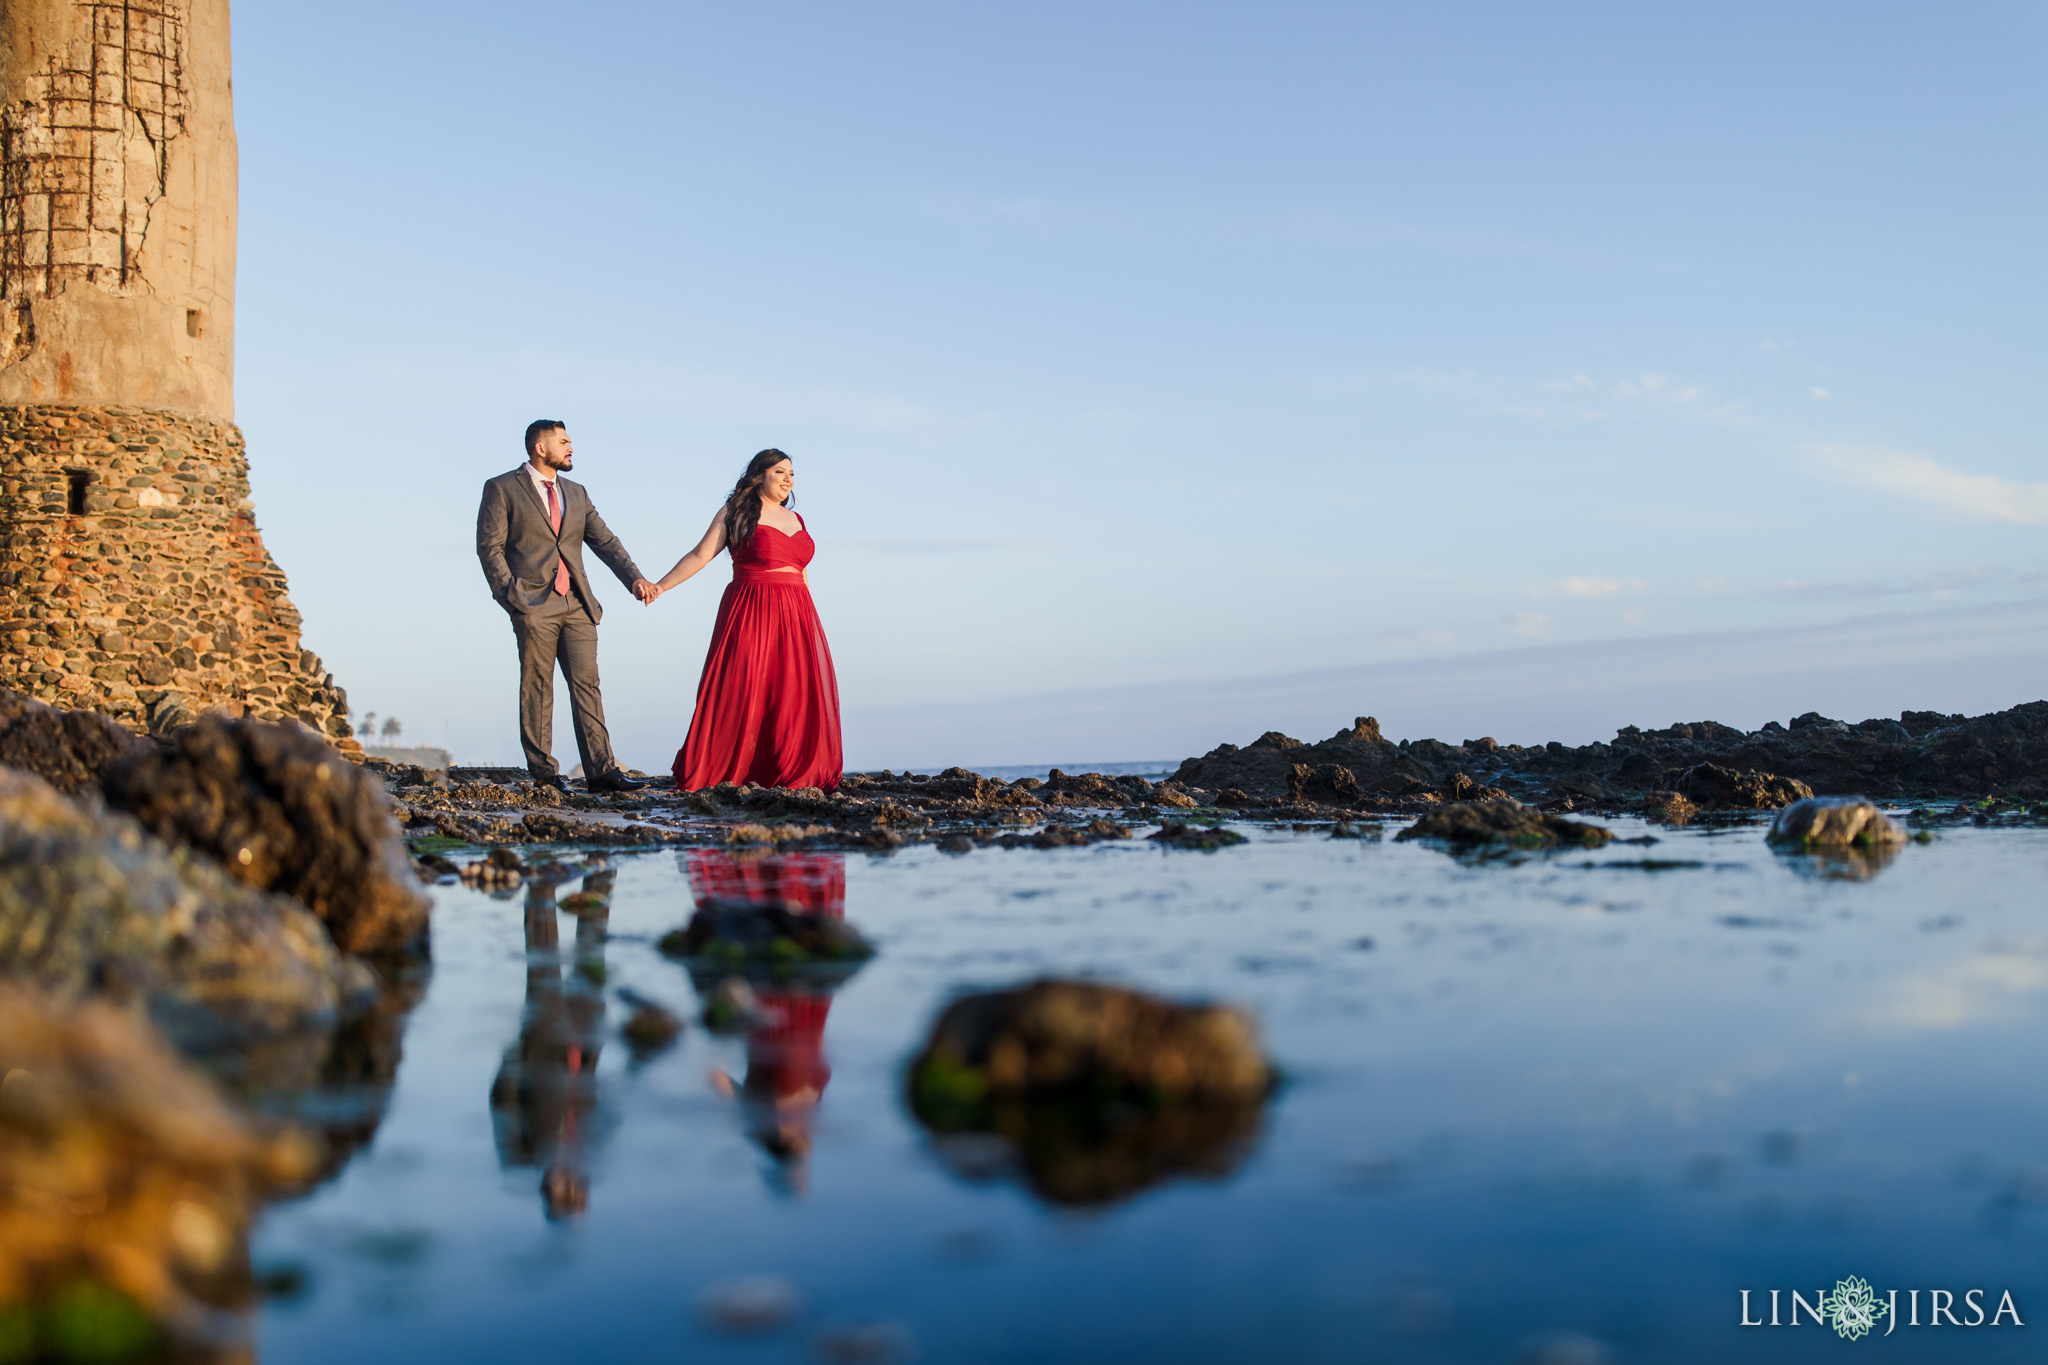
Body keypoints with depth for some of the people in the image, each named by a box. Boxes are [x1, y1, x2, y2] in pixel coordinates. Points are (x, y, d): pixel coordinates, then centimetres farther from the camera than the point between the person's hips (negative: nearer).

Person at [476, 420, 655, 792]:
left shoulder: (576, 494, 18)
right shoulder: (501, 489, 2)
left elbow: (605, 541, 11)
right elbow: (489, 547, -3)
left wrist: (635, 579, -3)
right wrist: (513, 595, -11)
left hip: (577, 605, 5)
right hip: (534, 605, -5)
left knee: (586, 684, -1)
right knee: (537, 687, 0)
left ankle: (601, 770, -4)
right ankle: (541, 771, 8)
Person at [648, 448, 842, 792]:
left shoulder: (796, 520, 19)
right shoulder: (736, 512, 4)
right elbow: (700, 555, 0)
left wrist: (810, 623, 17)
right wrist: (660, 586, -8)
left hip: (796, 617, 5)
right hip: (750, 613, -5)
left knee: (798, 692, 0)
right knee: (739, 692, -8)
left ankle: (795, 775, 6)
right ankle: (711, 775, -2)